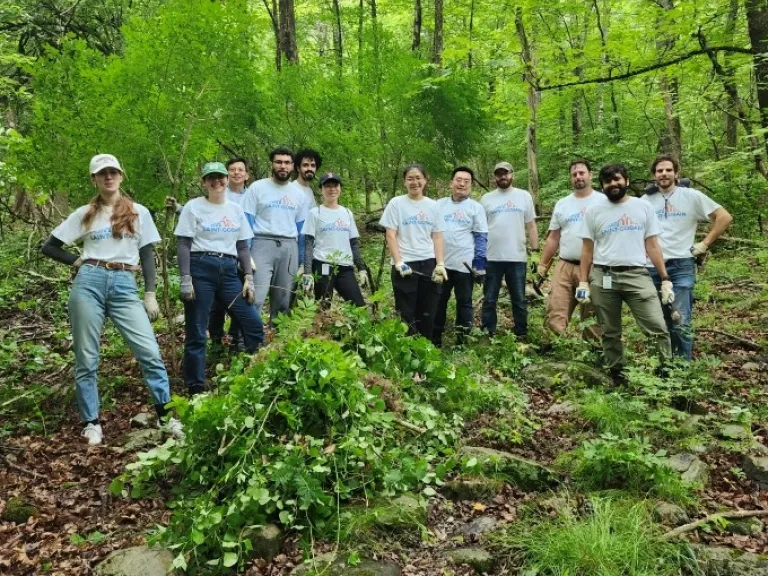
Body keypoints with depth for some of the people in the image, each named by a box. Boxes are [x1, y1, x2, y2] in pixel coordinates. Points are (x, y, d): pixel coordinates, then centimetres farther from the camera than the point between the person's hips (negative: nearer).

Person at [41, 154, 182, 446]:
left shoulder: (139, 213, 10)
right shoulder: (84, 214, 10)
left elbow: (147, 255, 8)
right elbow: (49, 247, 15)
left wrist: (151, 294, 1)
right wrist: (78, 262, 2)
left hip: (125, 285, 0)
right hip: (89, 283, 1)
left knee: (150, 352, -8)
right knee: (87, 358, 4)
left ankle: (164, 415, 2)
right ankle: (91, 422, 17)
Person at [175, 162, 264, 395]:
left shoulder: (235, 209, 13)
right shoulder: (193, 207, 2)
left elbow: (242, 247, 14)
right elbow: (184, 245, -2)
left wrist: (249, 278, 5)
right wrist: (185, 279, -11)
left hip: (229, 271, 4)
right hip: (201, 269, -4)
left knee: (254, 323, -2)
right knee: (196, 332, 0)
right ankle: (196, 387, 11)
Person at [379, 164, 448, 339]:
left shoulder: (432, 205, 10)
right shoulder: (396, 203, 0)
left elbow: (437, 236, 9)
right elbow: (390, 235, -4)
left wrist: (440, 264, -1)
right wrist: (398, 262, -13)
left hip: (429, 264, 3)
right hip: (405, 265, -3)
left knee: (428, 314, 8)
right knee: (406, 314, 1)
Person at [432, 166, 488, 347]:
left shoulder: (476, 207, 0)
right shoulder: (439, 204, 8)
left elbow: (481, 238, -3)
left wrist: (479, 264, -10)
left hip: (465, 265, -3)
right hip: (440, 263, 3)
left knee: (464, 303, 7)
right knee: (438, 301, 10)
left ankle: (462, 340, 17)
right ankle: (435, 339, 22)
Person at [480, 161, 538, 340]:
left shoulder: (524, 196, 6)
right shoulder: (486, 199, 5)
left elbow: (531, 226, 7)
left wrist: (536, 251, 1)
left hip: (517, 258, 0)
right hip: (492, 258, 0)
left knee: (519, 300, 9)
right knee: (489, 300, 7)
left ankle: (522, 335, 19)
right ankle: (488, 335, 16)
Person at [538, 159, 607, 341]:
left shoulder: (604, 201, 1)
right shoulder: (562, 204, 13)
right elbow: (553, 238, 16)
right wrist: (542, 265, 12)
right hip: (564, 267, 3)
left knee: (593, 318, 6)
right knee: (555, 315, -3)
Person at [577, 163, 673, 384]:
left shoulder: (643, 207, 8)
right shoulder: (594, 212, 9)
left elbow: (652, 246, 7)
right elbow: (587, 250, 9)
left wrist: (665, 279, 1)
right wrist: (583, 282, 2)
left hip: (637, 275, -1)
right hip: (602, 278, 1)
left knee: (657, 327, -9)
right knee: (610, 333, 9)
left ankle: (667, 372, 2)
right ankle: (616, 375, 20)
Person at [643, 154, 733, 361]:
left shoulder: (691, 196, 1)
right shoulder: (645, 200, 9)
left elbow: (724, 217, 2)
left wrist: (704, 244, -2)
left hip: (681, 266, -3)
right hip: (652, 268, 3)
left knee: (680, 323, -9)